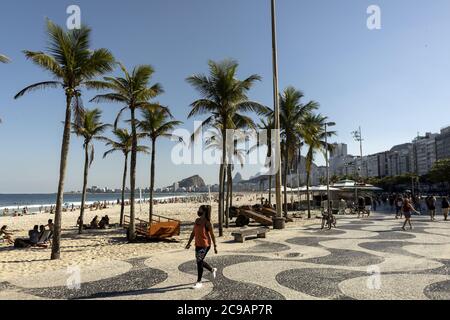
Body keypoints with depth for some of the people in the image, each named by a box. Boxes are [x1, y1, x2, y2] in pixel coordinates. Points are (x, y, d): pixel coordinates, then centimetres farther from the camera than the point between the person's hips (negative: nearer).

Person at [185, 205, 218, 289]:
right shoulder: (197, 220, 6)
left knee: (199, 262, -5)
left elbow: (212, 235, -10)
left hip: (205, 245, -8)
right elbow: (193, 233, 12)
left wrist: (215, 246, -7)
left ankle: (199, 282, 10)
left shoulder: (207, 222, -15)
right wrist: (189, 243, 10)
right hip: (198, 244, 8)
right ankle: (213, 270, 41)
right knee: (200, 261, 16)